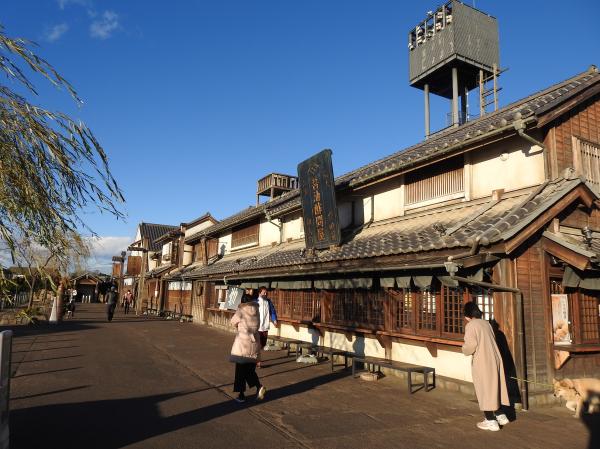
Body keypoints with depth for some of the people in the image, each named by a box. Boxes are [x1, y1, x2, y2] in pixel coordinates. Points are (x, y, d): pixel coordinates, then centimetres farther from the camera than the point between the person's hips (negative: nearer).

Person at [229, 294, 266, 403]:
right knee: (250, 369, 16)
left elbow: (233, 323, 7)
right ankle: (259, 386, -4)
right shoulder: (256, 311, 4)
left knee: (240, 370, 8)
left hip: (242, 344, -4)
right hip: (254, 344, 4)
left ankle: (241, 395, 13)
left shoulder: (240, 311, -7)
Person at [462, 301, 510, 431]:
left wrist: (464, 349, 2)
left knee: (484, 390, 3)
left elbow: (470, 345, -19)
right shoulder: (486, 323, 9)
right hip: (495, 359, 7)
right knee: (494, 387, 19)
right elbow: (488, 343, 13)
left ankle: (491, 421, 8)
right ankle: (500, 415, 28)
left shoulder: (471, 325, -12)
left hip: (482, 362, -7)